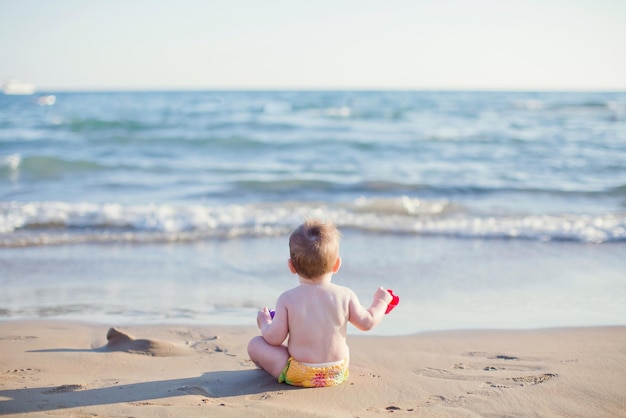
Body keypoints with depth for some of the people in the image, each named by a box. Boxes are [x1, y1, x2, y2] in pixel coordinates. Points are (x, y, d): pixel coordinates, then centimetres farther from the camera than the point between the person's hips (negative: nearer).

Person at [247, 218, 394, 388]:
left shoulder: (287, 299, -13)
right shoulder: (345, 296, -8)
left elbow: (274, 338, -10)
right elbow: (368, 323, 3)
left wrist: (265, 322, 13)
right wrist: (381, 302, 22)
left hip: (299, 375, -4)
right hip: (338, 374, 4)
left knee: (255, 344, 11)